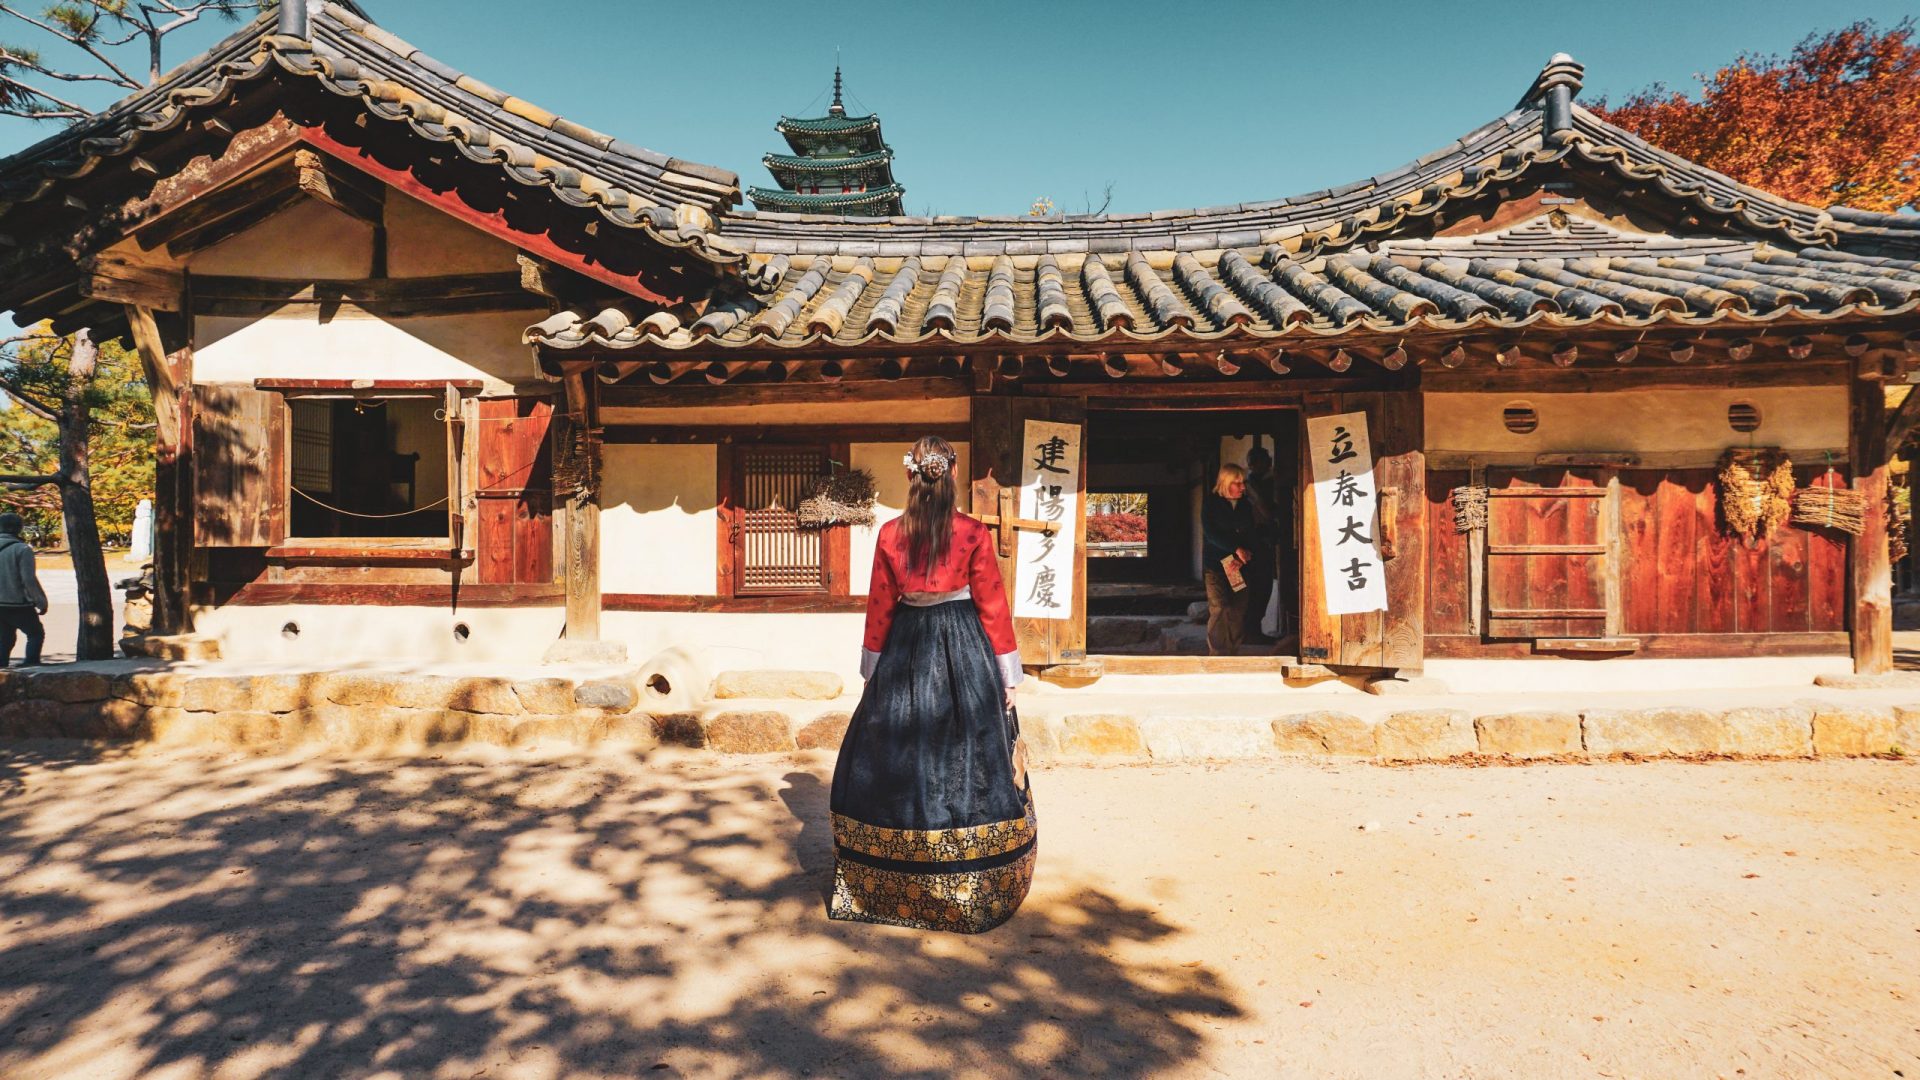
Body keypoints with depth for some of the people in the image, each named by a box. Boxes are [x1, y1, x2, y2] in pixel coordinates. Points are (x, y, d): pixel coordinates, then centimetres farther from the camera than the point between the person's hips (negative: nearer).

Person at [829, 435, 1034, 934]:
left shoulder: (890, 535, -4)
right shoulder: (974, 534, -9)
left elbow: (879, 608, 2)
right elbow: (993, 607, -5)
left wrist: (873, 669, 14)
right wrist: (1007, 676, 3)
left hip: (905, 650, 2)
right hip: (964, 652, -1)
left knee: (896, 758, 12)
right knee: (966, 760, 7)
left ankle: (890, 883, 22)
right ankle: (972, 887, 16)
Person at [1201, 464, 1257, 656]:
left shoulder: (1246, 505, 11)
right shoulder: (1210, 503, -1)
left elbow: (1250, 536, 8)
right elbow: (1210, 533, -11)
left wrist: (1243, 557, -10)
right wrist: (1236, 549, -19)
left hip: (1239, 567, 4)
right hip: (1215, 565, -4)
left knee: (1238, 612, 1)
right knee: (1218, 609, -12)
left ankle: (1233, 654, 8)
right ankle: (1217, 655, -9)